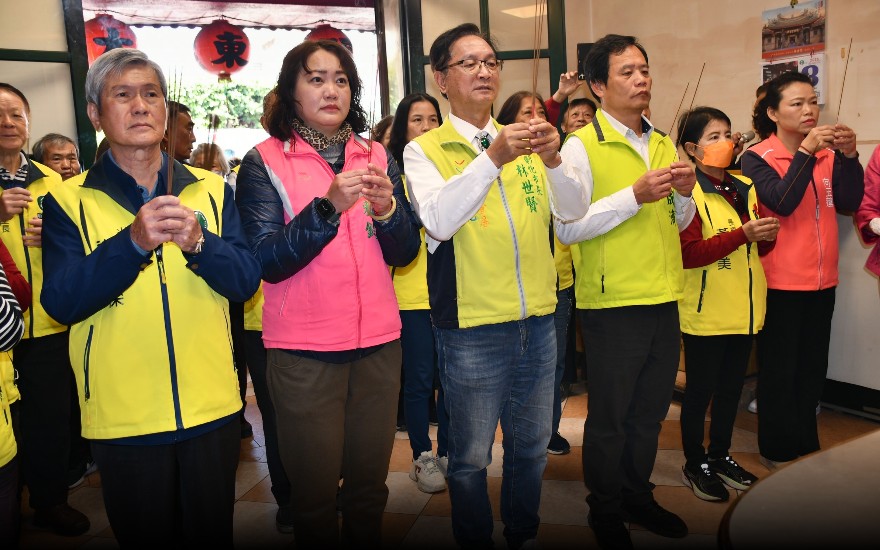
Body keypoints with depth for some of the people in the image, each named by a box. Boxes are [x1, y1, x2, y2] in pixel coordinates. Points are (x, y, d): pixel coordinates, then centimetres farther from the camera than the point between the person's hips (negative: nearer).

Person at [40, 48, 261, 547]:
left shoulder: (212, 190, 3)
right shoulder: (68, 201, -1)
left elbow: (247, 281, -3)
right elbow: (60, 302, -12)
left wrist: (198, 241, -22)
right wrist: (134, 241, -26)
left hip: (212, 408, 2)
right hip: (124, 416, -1)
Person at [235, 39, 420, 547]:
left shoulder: (377, 157, 8)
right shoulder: (264, 162, -3)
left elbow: (406, 252, 3)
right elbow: (268, 262, -13)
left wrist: (386, 207, -16)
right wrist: (329, 206, -24)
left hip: (379, 343, 3)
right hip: (304, 352, -3)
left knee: (370, 485, 14)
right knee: (315, 494, 9)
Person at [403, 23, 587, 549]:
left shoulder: (524, 142, 9)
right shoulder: (425, 150, -4)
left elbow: (574, 209, 0)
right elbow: (439, 220, -21)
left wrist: (553, 159, -19)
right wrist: (493, 158, -30)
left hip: (539, 322, 5)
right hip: (472, 330, -4)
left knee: (532, 445, 19)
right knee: (472, 456, 9)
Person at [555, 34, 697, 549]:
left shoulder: (663, 144, 11)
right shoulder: (582, 145, -9)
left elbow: (678, 223, 18)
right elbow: (568, 227, -18)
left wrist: (685, 193, -3)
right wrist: (636, 195, -21)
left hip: (664, 301, 6)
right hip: (613, 304, -6)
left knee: (650, 412, 18)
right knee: (610, 417, 8)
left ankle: (638, 496, 38)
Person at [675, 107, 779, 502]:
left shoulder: (745, 188, 10)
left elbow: (754, 244, 20)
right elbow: (688, 254, -21)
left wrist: (767, 236, -2)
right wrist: (743, 235, -24)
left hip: (743, 309, 7)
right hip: (706, 312, -7)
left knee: (731, 387, 17)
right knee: (700, 389, 5)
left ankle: (720, 455, 34)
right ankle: (694, 465, 21)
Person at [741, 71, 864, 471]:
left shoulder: (828, 154, 6)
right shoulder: (757, 158, -7)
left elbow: (849, 203, -4)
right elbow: (782, 203, -21)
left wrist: (849, 156, -15)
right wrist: (806, 150, -23)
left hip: (821, 280, 5)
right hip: (779, 283, -5)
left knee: (812, 368, 15)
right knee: (779, 370, 4)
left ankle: (806, 446, 30)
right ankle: (777, 451, 19)